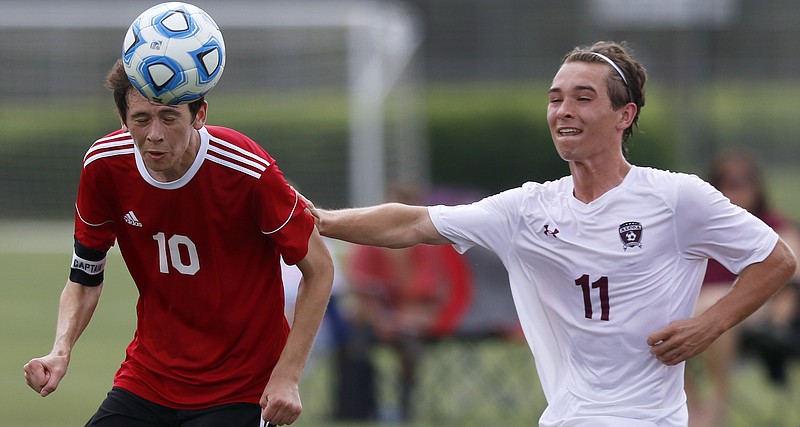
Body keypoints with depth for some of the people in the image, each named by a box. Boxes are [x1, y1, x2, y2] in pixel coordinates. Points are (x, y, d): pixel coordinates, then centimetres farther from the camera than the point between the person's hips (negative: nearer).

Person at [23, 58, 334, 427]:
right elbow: (84, 278, 4)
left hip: (240, 391, -4)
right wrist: (61, 351, -15)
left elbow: (318, 269, -9)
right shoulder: (103, 167, -9)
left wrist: (286, 376, -15)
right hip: (147, 379, 4)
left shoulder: (249, 172, -20)